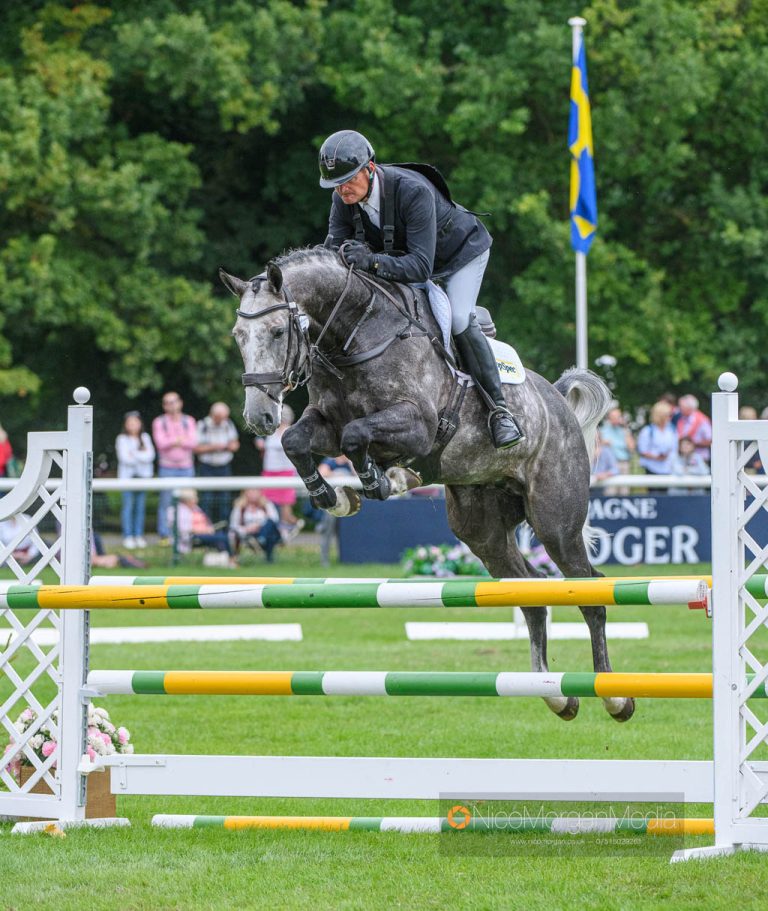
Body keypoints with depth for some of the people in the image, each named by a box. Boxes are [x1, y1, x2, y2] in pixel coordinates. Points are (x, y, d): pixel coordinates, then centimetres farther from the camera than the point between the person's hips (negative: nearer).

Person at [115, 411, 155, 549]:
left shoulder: (145, 438, 10)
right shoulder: (122, 439, 1)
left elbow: (150, 456, -1)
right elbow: (125, 458, -9)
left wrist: (134, 454, -9)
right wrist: (141, 455, -4)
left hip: (143, 475, 3)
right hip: (127, 475, -3)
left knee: (140, 507, 3)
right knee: (128, 506, -5)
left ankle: (139, 535, 8)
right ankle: (128, 536, -2)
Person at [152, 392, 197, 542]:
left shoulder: (189, 421, 10)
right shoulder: (159, 422, 5)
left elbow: (193, 442, -3)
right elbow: (161, 443, -8)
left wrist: (172, 442, -9)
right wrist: (181, 440, -7)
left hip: (186, 467, 2)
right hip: (167, 467, -2)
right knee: (165, 502, -5)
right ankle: (164, 535, -2)